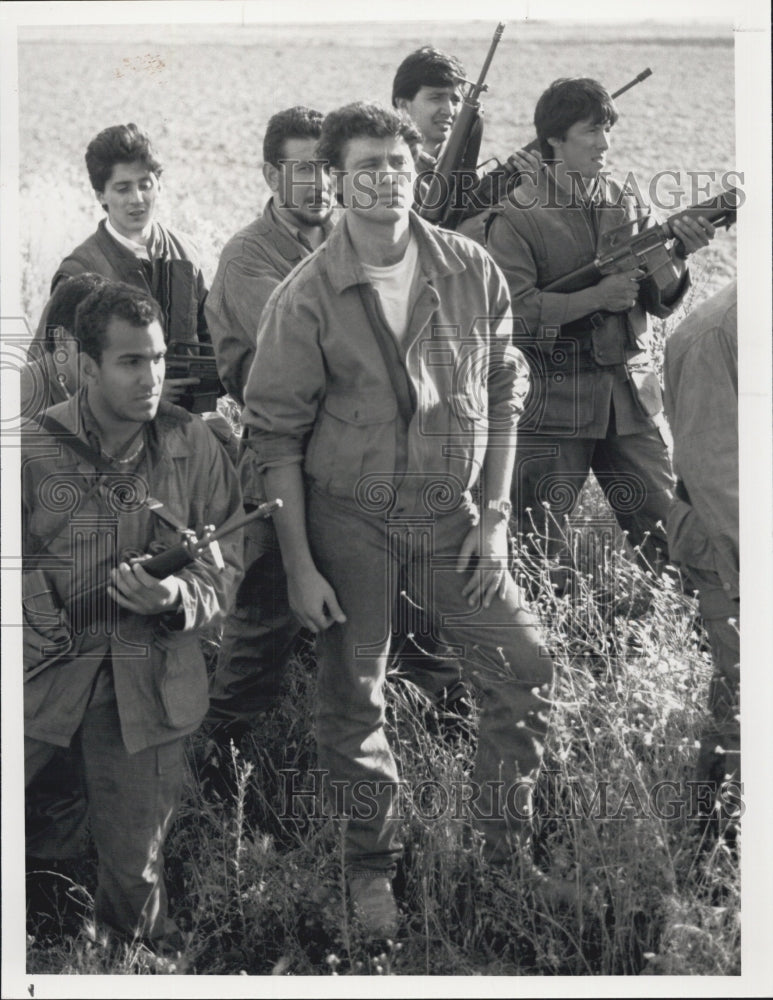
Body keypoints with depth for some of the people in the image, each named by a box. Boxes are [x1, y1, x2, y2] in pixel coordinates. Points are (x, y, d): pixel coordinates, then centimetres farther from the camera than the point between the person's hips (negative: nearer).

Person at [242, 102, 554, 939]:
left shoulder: (473, 273, -3)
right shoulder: (306, 297, -11)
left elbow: (503, 394, 6)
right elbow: (276, 434, -7)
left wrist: (495, 516, 0)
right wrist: (299, 565, -10)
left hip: (451, 516, 3)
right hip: (349, 519, -2)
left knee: (527, 673, -1)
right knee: (352, 703, 6)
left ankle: (508, 847, 20)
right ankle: (370, 866, 26)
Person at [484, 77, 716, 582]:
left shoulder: (627, 205, 10)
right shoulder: (517, 217, -5)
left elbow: (660, 302, 5)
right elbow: (513, 312, -15)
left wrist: (678, 253, -14)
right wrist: (597, 298, -19)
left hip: (632, 393, 4)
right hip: (553, 402, -4)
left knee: (669, 534, 3)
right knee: (538, 544, 3)